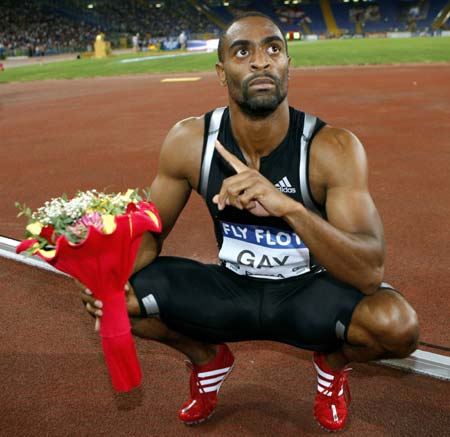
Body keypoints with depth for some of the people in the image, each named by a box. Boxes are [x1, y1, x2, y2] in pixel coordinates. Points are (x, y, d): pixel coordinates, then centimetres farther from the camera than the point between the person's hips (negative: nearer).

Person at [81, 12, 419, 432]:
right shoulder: (188, 141, -12)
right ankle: (208, 358, 15)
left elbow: (370, 271, -28)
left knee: (397, 324, -31)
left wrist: (288, 207, -45)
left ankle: (332, 362, 9)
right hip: (229, 289, 2)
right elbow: (151, 232, -2)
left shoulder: (333, 147, -20)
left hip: (307, 293, -2)